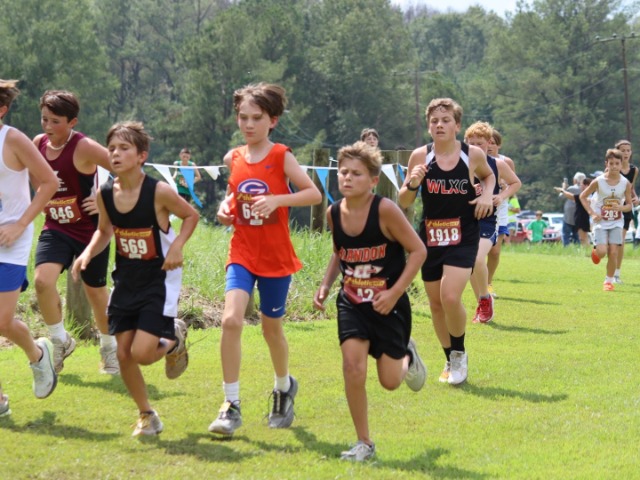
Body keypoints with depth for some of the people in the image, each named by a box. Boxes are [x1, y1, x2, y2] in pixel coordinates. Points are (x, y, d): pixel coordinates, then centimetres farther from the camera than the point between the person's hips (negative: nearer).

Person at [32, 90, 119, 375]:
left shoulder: (84, 148, -20)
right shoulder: (38, 144, -1)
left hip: (90, 229, -4)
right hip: (55, 229, 4)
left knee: (95, 291, 10)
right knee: (43, 279, -20)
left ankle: (109, 348, 35)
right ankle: (60, 341, 1)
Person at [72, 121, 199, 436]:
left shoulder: (159, 192, -19)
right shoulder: (105, 194, -6)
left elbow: (191, 215, -3)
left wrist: (178, 245, -17)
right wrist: (88, 253, -6)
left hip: (159, 279, -5)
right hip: (126, 280, 5)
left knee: (142, 353, -13)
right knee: (123, 354, 2)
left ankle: (174, 339, 22)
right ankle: (147, 416, 21)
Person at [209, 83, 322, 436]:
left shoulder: (281, 157, -7)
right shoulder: (233, 159, 4)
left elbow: (314, 194, -12)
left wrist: (276, 200, -25)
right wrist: (226, 208, 1)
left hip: (276, 257, -2)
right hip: (242, 252, 2)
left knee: (271, 327, 11)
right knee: (231, 319, -18)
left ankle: (284, 387, 41)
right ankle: (231, 405, -13)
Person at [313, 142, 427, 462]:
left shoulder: (385, 210, -21)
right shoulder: (334, 213, -5)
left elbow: (418, 250, -15)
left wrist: (395, 292, -19)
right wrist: (325, 285, 1)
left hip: (388, 304, -3)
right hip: (352, 303, 3)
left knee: (389, 381, 3)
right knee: (352, 367, -15)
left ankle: (408, 359, 42)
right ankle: (364, 443, 0)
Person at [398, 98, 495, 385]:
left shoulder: (473, 155, -4)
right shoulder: (420, 156, -3)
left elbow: (488, 175, 20)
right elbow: (403, 203, 1)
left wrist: (487, 195, 0)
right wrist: (412, 184, -19)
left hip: (463, 238, -2)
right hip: (430, 238, 3)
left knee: (450, 297, -19)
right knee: (435, 302, 9)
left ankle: (459, 353, 6)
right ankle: (451, 361, 29)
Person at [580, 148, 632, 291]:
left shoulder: (626, 183, -7)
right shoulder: (599, 181, -12)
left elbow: (629, 205, 2)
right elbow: (583, 197, -1)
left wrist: (622, 207, -22)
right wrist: (592, 213, -12)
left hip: (616, 223, 2)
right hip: (601, 222, -2)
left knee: (613, 253, -7)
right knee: (602, 252, -16)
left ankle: (609, 281, 10)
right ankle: (595, 251, 21)